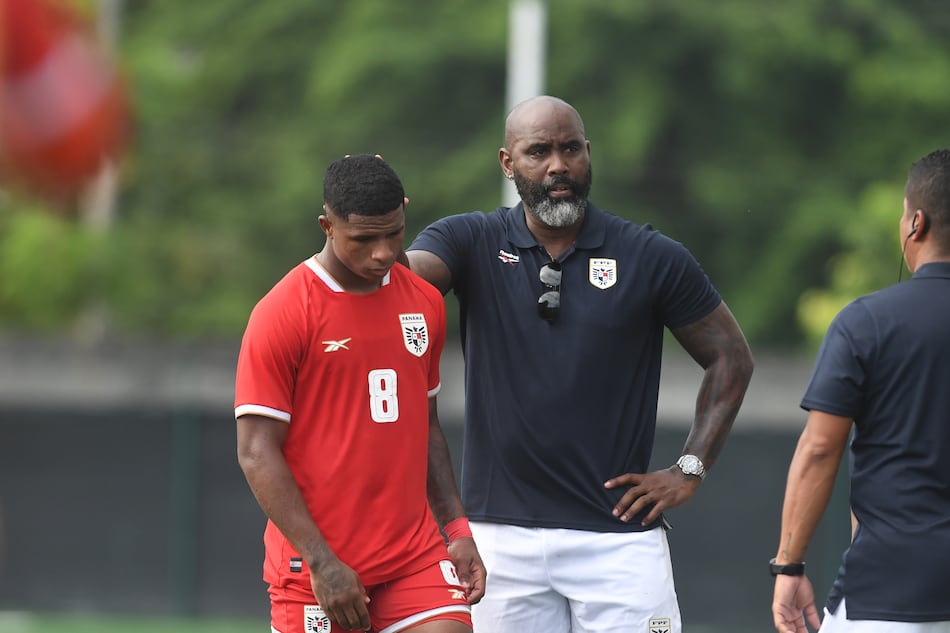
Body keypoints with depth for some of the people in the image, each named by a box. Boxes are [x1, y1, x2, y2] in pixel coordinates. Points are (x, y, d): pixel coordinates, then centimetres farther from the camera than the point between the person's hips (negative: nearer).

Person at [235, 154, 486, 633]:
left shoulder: (425, 305, 9)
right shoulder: (280, 315, -8)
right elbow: (256, 453, -10)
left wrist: (456, 528, 11)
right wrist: (322, 561, -16)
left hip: (415, 558, 4)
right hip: (314, 570, -4)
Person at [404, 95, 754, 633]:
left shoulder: (652, 257, 2)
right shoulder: (471, 243, 4)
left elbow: (730, 357, 11)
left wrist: (691, 470, 3)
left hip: (618, 534, -1)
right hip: (502, 534, 1)